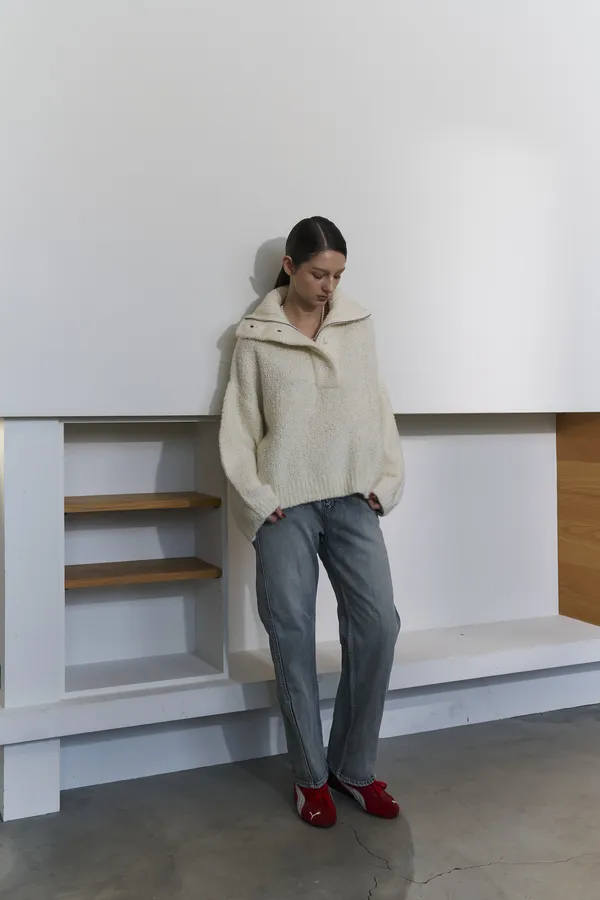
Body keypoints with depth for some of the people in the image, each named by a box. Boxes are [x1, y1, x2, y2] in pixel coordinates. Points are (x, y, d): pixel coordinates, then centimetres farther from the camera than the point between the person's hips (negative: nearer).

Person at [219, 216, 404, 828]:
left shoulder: (357, 326, 10)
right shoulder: (256, 338, 3)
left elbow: (378, 408, 10)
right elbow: (238, 425, 2)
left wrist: (384, 482, 1)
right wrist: (257, 499, -7)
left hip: (351, 500, 2)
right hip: (286, 504, -2)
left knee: (377, 624, -4)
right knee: (293, 635, 0)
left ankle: (354, 767, 13)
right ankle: (311, 777, 15)